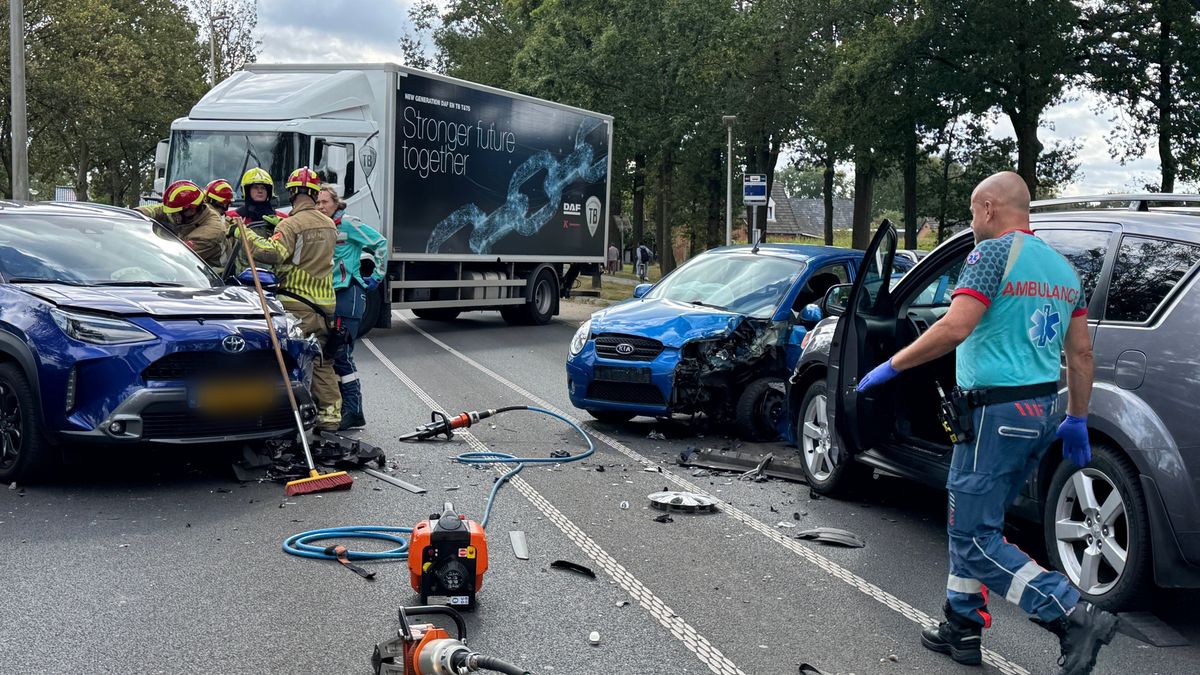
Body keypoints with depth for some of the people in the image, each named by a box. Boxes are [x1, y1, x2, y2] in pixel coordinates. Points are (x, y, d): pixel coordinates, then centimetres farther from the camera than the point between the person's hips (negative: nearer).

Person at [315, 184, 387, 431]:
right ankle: (340, 407, 15)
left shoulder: (348, 224, -7)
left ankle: (354, 412, -5)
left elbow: (380, 243, -7)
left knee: (342, 355, -10)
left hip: (348, 294, -8)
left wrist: (376, 276, -5)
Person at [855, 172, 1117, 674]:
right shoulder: (1063, 267, 15)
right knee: (972, 524, 20)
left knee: (974, 537, -4)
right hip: (1043, 413, 9)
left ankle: (1075, 616, -11)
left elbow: (955, 328, -23)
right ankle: (962, 629, 26)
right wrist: (1077, 420, 23)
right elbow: (1081, 353, 17)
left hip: (997, 414, -9)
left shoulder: (995, 252, -11)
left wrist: (891, 367, -14)